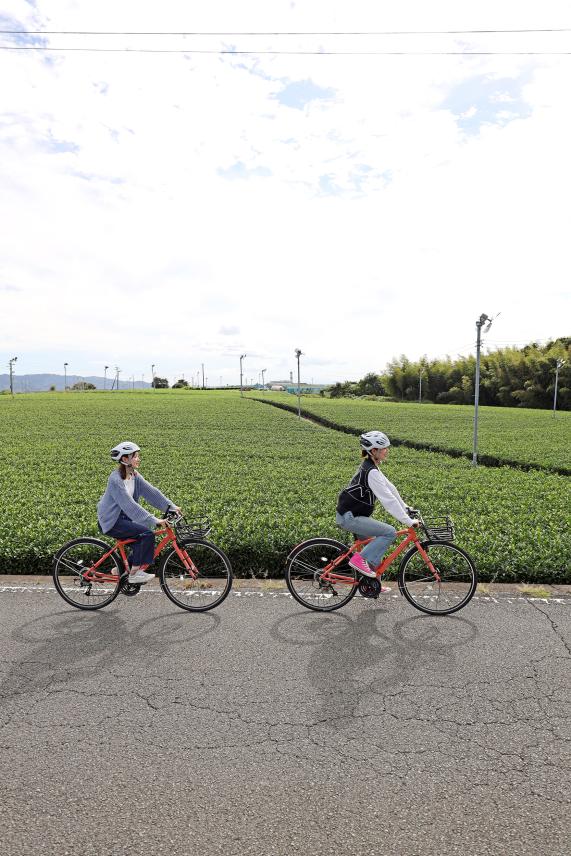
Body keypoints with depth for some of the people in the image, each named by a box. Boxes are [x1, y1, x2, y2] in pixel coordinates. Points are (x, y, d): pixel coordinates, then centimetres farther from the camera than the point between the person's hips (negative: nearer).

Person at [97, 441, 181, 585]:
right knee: (147, 534, -20)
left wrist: (171, 507, -12)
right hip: (111, 521, -9)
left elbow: (151, 491, -2)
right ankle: (135, 573, -9)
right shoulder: (116, 479, -24)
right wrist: (153, 520, -35)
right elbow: (129, 505, -31)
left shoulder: (134, 476, 2)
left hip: (122, 517, 9)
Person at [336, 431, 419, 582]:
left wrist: (405, 509, 15)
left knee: (376, 547, 17)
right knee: (390, 532, -14)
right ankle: (359, 559, -8)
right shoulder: (371, 472, -21)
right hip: (349, 517, -10)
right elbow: (388, 500, -24)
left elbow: (390, 488, 15)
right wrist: (409, 521, -21)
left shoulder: (370, 467, 10)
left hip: (351, 514, 10)